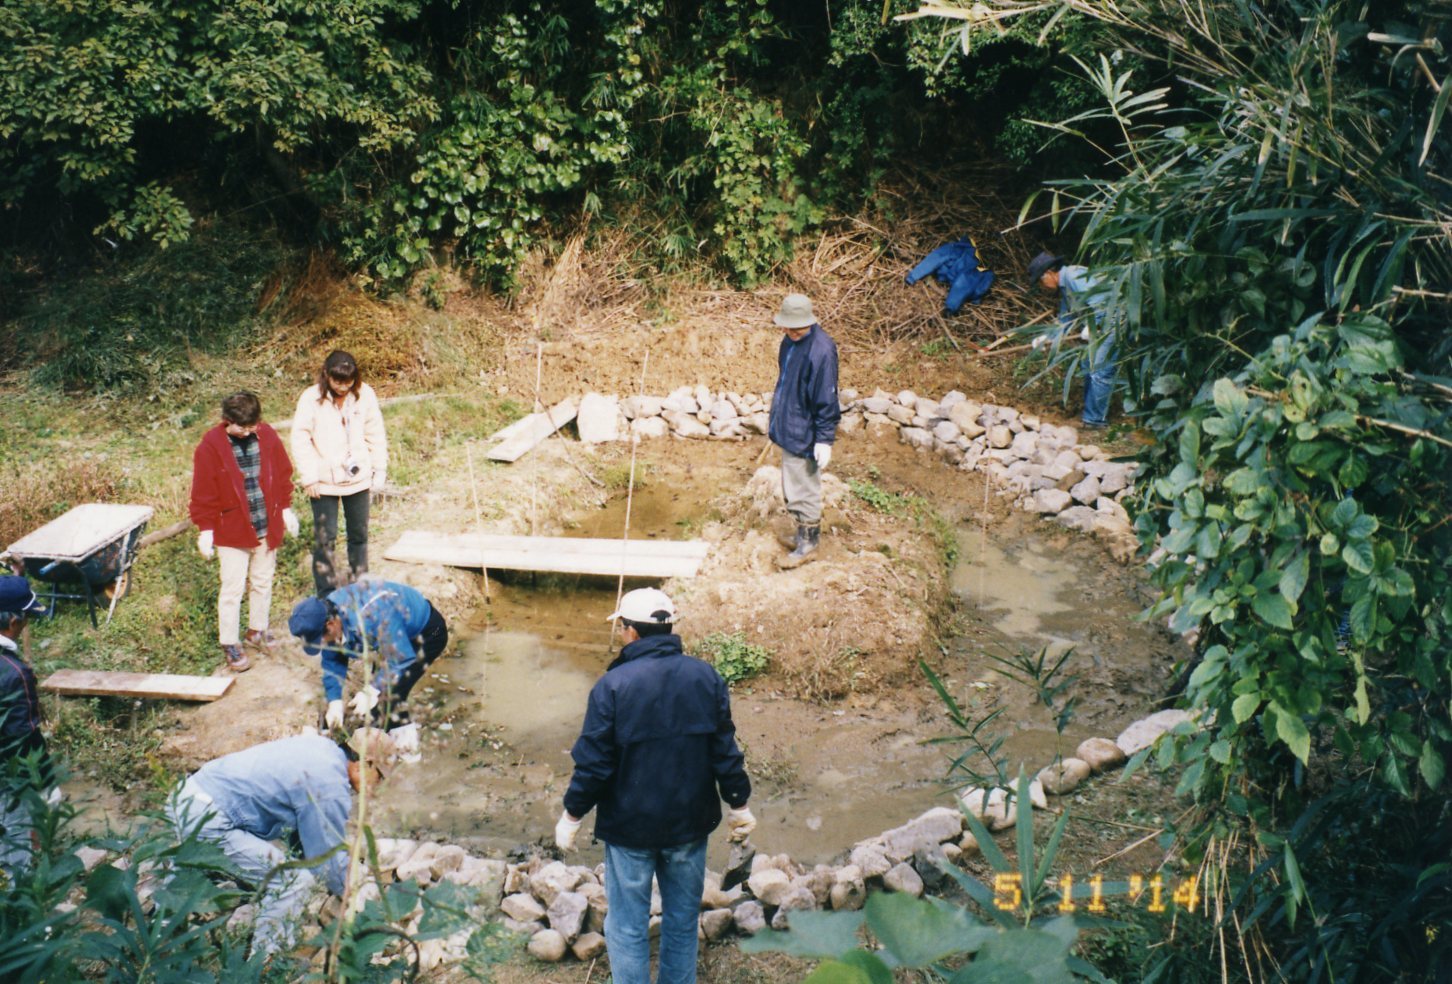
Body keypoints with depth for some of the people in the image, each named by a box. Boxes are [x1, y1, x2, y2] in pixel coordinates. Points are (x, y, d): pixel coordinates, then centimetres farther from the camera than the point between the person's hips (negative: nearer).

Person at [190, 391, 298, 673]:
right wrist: (205, 529, -9)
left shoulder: (267, 436, -3)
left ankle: (258, 631, 34)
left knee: (263, 583, 17)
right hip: (232, 531, -4)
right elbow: (203, 492, -9)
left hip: (267, 528, 4)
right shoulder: (211, 446, -13)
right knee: (232, 589, 0)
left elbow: (282, 475, 9)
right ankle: (230, 645, 11)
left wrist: (286, 509, 10)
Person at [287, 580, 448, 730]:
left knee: (392, 695, -17)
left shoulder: (373, 615, -42)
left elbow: (401, 659, -37)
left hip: (428, 632, -8)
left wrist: (373, 691, -40)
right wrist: (335, 701, -13)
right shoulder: (329, 610, -16)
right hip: (397, 634, 8)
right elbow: (332, 662, -5)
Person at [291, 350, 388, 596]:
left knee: (359, 534, 14)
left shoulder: (365, 395, -5)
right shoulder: (311, 398, -12)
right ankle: (326, 594, 10)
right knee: (324, 537, 0)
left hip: (358, 478, 3)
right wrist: (309, 478, -10)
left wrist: (380, 470, 3)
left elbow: (376, 435, 3)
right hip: (324, 482, -2)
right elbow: (300, 439, -8)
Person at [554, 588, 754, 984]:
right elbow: (725, 752, 0)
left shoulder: (612, 685, -16)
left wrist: (571, 816, 0)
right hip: (689, 822, 4)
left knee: (627, 927, 9)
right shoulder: (707, 678, -4)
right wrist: (739, 805, 12)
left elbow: (593, 763, -13)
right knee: (682, 921, 18)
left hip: (630, 825, -3)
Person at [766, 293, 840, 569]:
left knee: (803, 490, 3)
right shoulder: (790, 341, 2)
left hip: (804, 434, -9)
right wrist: (776, 418, 21)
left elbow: (826, 400, -21)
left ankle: (808, 541, 19)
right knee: (792, 487, 20)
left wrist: (825, 439, -18)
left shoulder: (821, 351, -25)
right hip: (788, 429, 9)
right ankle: (804, 533, 37)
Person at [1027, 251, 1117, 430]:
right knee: (1090, 368, 16)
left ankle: (1095, 421, -4)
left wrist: (1091, 325, -24)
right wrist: (1047, 338, 19)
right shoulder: (1064, 289, 17)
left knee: (1099, 372, -9)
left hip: (1111, 323, -11)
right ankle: (1092, 416, 25)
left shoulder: (1074, 275, -15)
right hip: (1100, 328, 11)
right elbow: (1066, 322, 25)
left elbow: (1098, 298, -26)